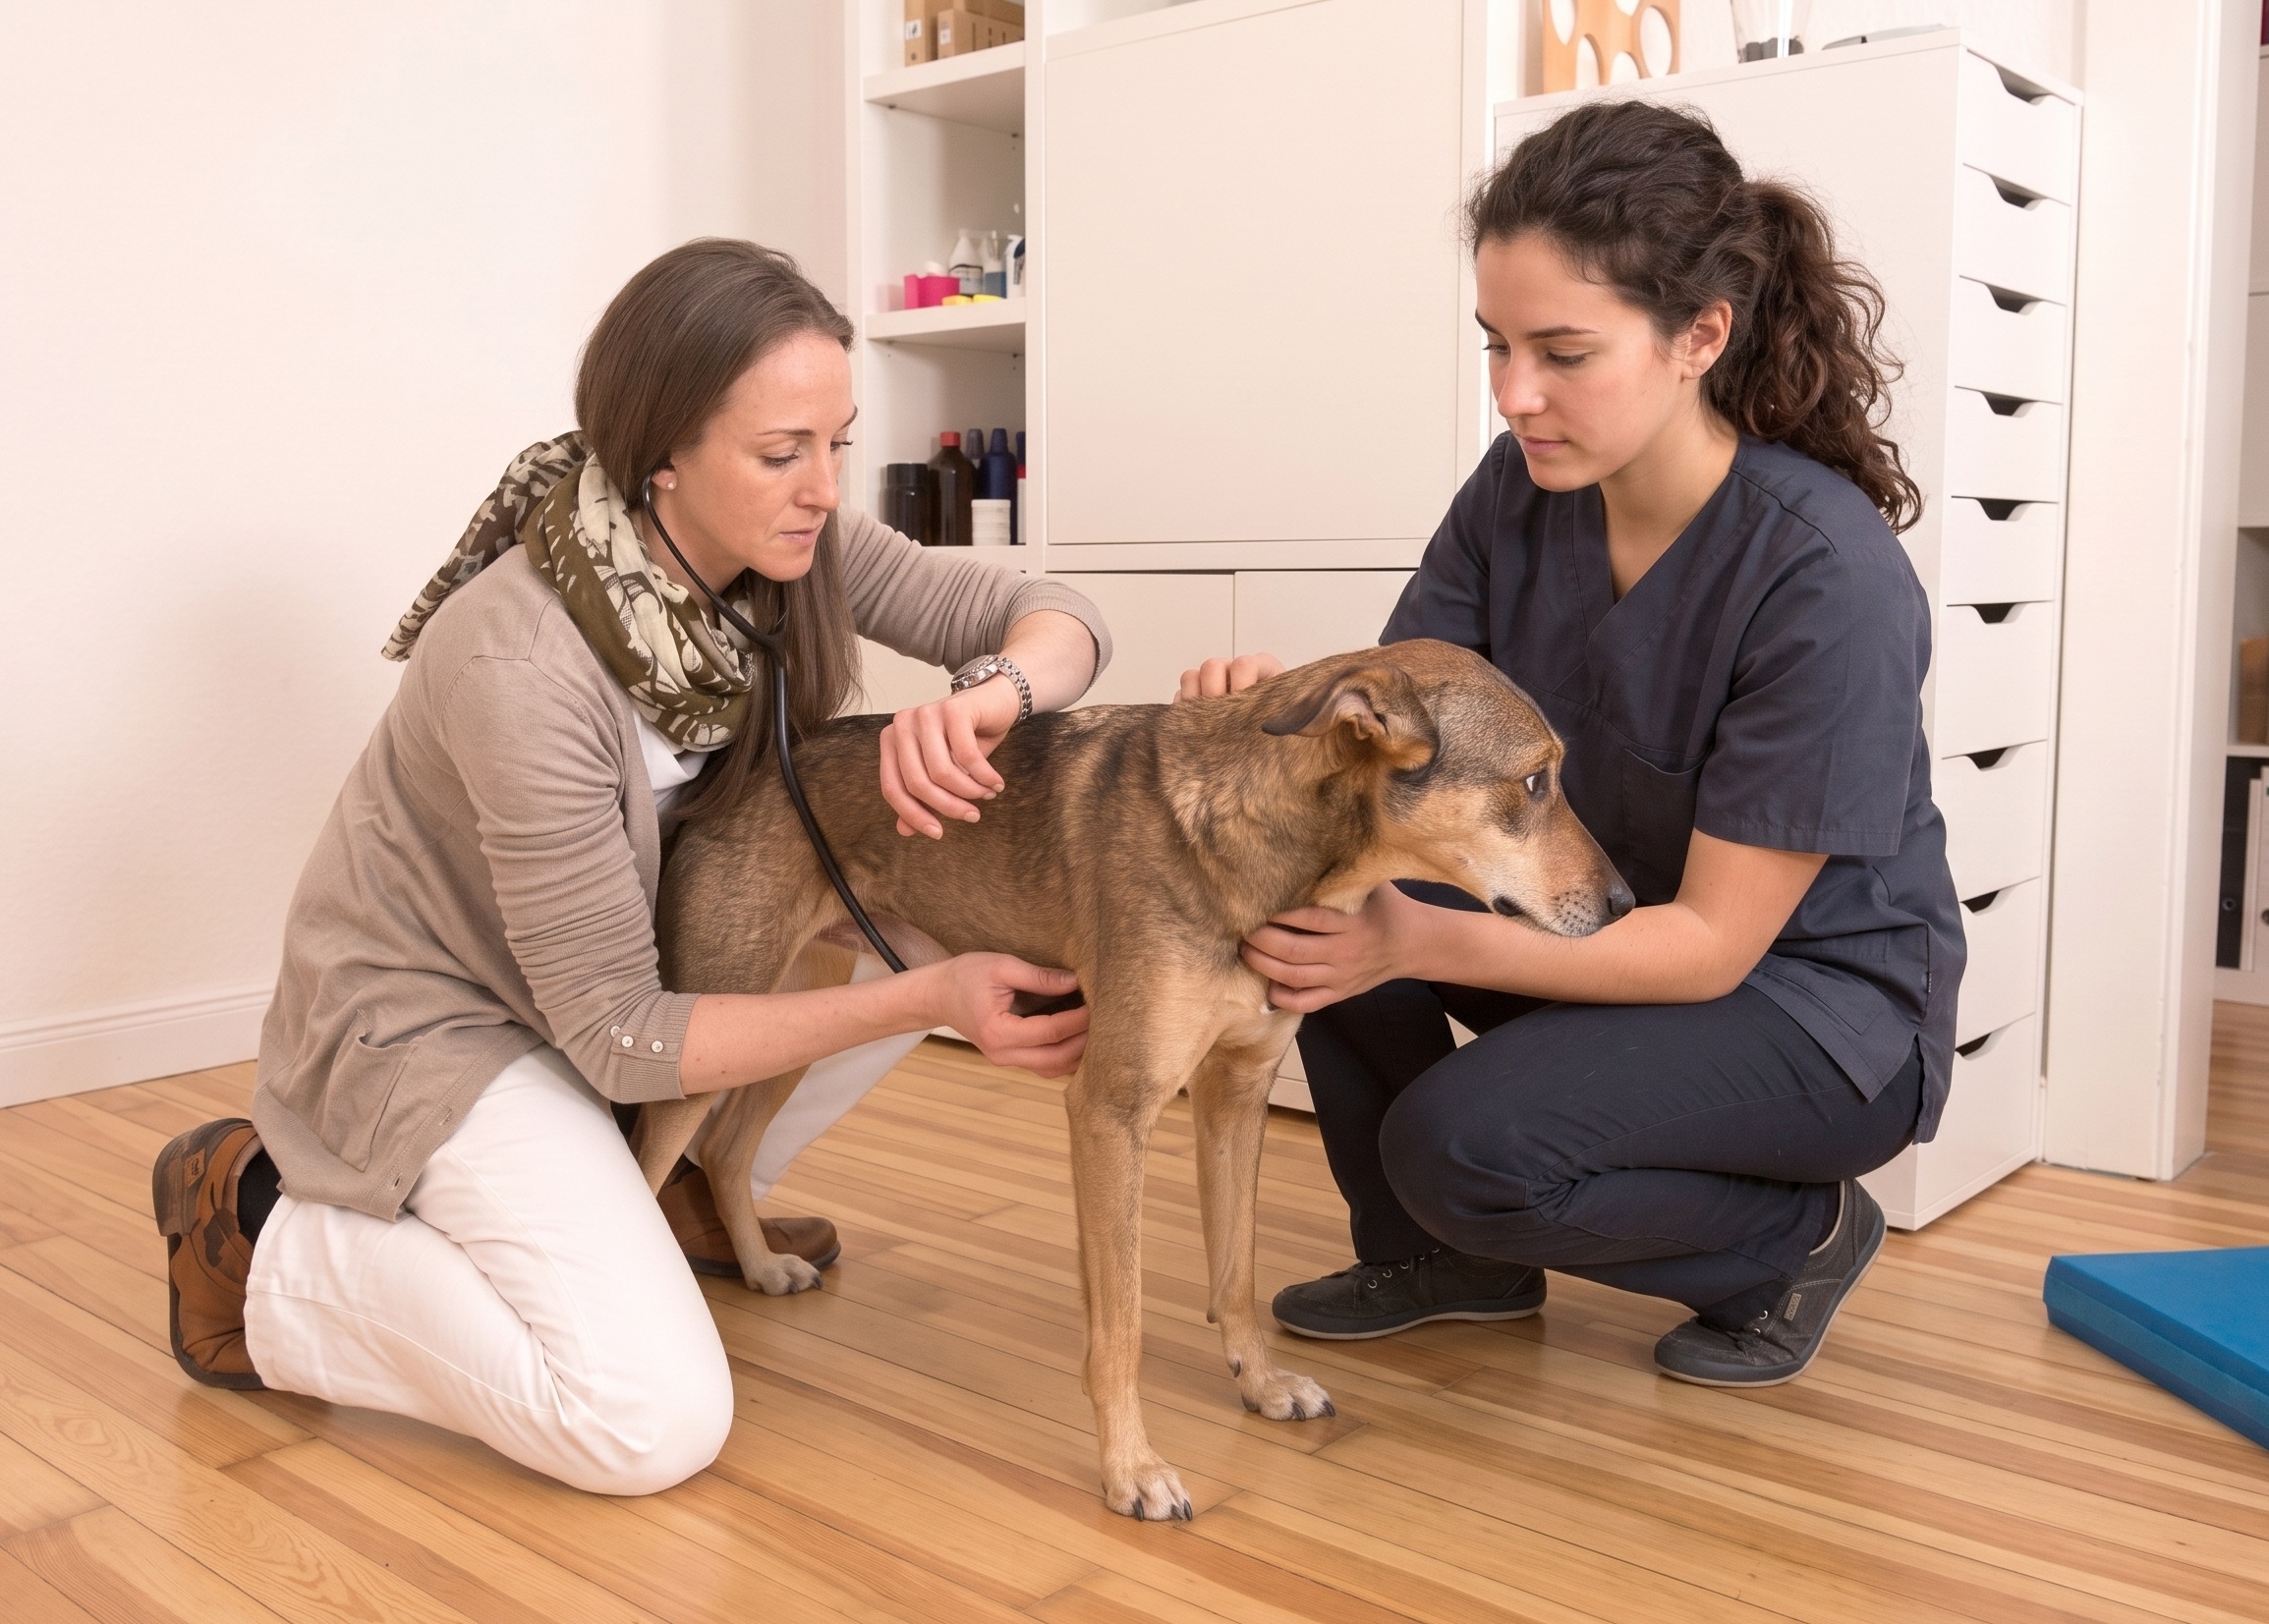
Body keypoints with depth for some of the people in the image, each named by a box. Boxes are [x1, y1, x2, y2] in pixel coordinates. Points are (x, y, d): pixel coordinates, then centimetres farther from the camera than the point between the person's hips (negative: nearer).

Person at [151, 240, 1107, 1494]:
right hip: (435, 1014, -7)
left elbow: (1058, 617, -12)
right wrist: (926, 1002, -32)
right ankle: (259, 1231, 0)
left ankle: (689, 1192, 12)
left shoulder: (787, 542, -15)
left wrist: (993, 689, -37)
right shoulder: (520, 665, -34)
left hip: (631, 937, 7)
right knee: (656, 1426, -20)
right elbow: (615, 1034, -27)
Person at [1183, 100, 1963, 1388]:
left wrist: (1417, 943, -36)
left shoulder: (1830, 578, -28)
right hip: (1608, 919, 6)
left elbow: (1712, 943, -26)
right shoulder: (1519, 493, -10)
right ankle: (1437, 1260, 6)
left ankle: (1800, 1237, 3)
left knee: (1461, 1141, -27)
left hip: (1819, 1001, -6)